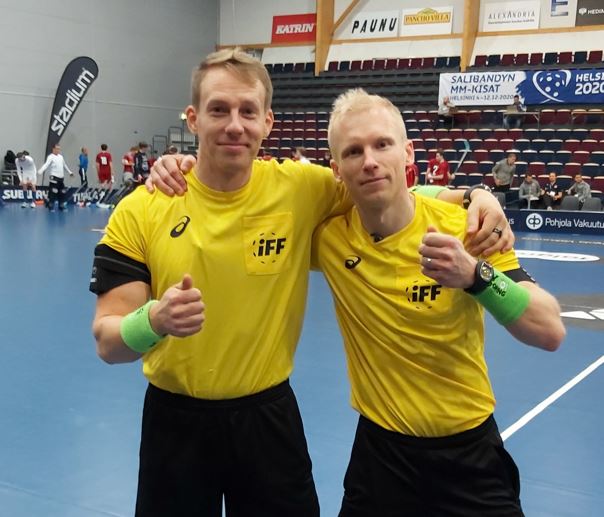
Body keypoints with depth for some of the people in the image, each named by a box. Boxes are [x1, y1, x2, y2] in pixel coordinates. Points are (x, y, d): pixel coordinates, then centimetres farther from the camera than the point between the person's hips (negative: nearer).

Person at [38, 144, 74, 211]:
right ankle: (51, 207, -1)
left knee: (62, 193, 10)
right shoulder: (51, 157, -10)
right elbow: (46, 164, -26)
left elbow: (64, 166, 29)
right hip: (54, 178, -7)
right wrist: (40, 171, -42)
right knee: (53, 193, -9)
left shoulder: (61, 156, 14)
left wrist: (69, 172, 39)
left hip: (61, 178, 7)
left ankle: (61, 207, 20)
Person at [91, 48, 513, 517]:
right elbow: (108, 342, -11)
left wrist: (473, 197, -15)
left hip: (268, 415, 0)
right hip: (176, 421, 0)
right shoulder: (141, 210, -11)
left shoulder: (302, 187, -10)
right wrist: (154, 320, -34)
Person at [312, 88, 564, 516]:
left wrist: (475, 276, -35)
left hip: (468, 448, -1)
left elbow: (550, 333, -19)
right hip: (380, 447, 1)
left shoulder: (462, 228, -15)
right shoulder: (328, 236, -11)